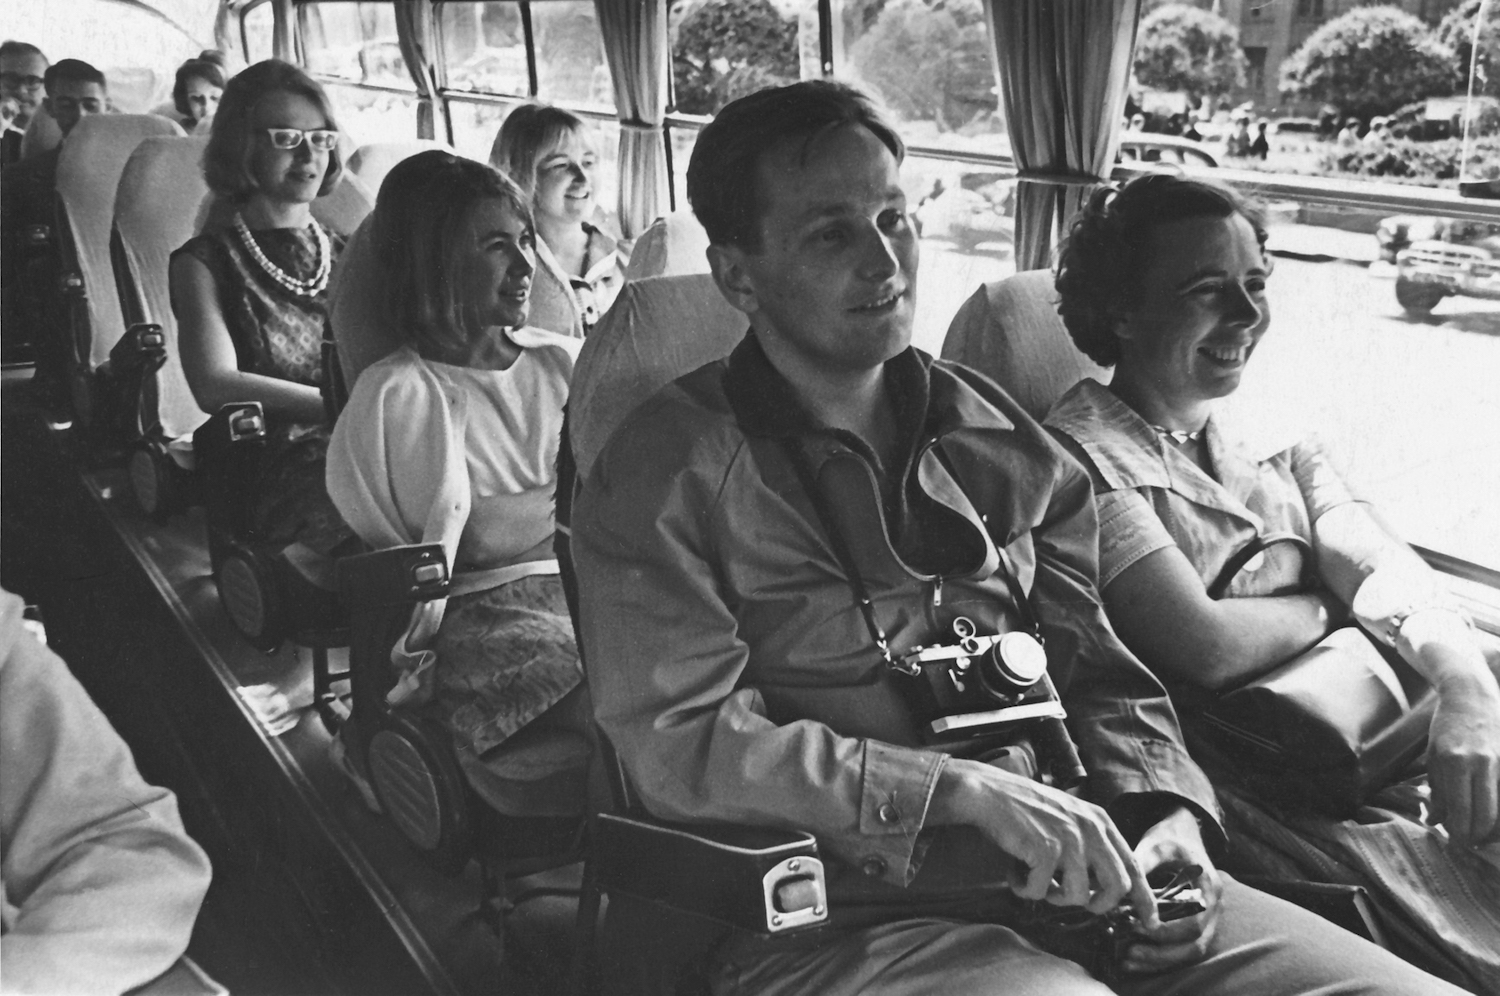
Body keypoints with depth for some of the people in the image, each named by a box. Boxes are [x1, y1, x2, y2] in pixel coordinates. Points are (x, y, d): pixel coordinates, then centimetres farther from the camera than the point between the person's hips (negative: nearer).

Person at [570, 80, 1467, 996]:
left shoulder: (997, 438, 13)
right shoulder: (671, 474, -3)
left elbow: (1096, 671, 18)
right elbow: (682, 744, -12)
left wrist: (1165, 808, -3)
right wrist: (967, 790, -18)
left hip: (1072, 884, 6)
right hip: (843, 919, -5)